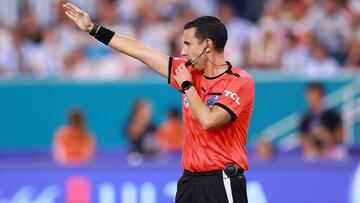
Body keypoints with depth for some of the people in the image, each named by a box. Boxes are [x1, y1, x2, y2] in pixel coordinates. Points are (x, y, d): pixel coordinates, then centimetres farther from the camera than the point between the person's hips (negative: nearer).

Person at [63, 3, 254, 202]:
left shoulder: (241, 82, -10)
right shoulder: (191, 72, 10)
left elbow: (208, 121, -23)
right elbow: (140, 51, 17)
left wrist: (187, 86, -9)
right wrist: (93, 28, 20)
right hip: (189, 180, 7)